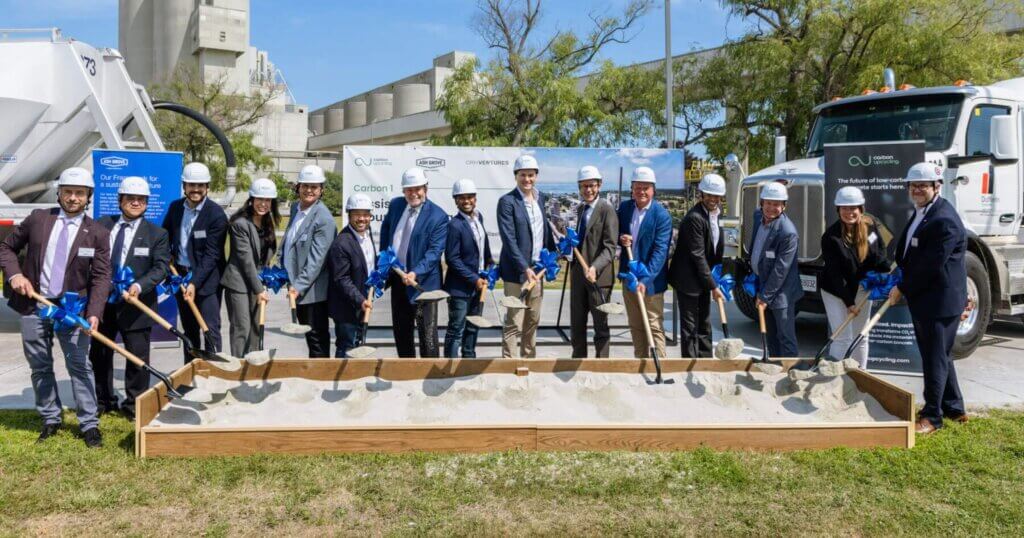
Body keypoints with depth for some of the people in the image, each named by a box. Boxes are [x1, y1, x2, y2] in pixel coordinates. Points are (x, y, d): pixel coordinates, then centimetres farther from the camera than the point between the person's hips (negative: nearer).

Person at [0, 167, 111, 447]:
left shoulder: (98, 233, -4)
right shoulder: (38, 218, 2)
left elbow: (101, 277, -7)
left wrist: (94, 313, -19)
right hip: (33, 305, 3)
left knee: (79, 366, 0)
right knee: (40, 367, 11)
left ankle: (89, 424, 8)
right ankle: (50, 419, 25)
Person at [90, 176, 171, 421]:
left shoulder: (157, 234, -2)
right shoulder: (101, 226, 5)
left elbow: (161, 266, -11)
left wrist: (139, 285, -27)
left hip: (135, 305, -3)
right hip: (102, 302, 3)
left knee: (138, 358, 3)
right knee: (99, 355, 14)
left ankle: (134, 405, 17)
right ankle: (103, 401, 30)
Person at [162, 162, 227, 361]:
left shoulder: (216, 215, -14)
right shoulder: (175, 207, 4)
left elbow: (211, 255, -17)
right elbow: (165, 238, 16)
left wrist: (195, 283, -22)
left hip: (206, 279, -6)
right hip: (180, 275, 6)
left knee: (210, 329, -6)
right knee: (189, 329, 15)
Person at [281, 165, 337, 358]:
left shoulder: (324, 219, -17)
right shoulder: (295, 208, 9)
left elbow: (317, 259, -21)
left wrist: (299, 286, -24)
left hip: (314, 290, -8)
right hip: (297, 287, 8)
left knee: (317, 338, 1)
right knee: (309, 335, 18)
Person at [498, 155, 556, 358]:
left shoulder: (542, 198, 9)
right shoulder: (507, 201, -10)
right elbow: (509, 239, -16)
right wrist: (525, 268, -22)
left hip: (537, 268, 6)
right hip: (516, 271, -6)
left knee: (533, 320, 14)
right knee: (514, 323, -3)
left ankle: (529, 358, 27)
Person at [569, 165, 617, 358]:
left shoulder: (607, 210, -11)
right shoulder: (580, 209, 12)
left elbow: (610, 247, -18)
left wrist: (595, 268, -30)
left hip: (599, 276, -7)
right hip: (578, 274, 7)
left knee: (600, 326, 4)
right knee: (576, 324, 14)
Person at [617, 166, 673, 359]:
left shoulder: (662, 215, -15)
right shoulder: (624, 207, 4)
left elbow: (660, 251, -20)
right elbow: (616, 234, 16)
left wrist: (646, 280, -29)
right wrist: (621, 239, -10)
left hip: (651, 280, -6)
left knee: (655, 327, -1)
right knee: (635, 326, 14)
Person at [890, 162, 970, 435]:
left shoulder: (944, 220, -20)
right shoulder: (921, 213, 12)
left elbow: (930, 266, -22)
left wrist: (902, 289, -12)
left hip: (940, 301, -10)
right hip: (923, 299, 10)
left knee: (935, 358, 0)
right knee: (937, 355, 19)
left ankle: (932, 416, 10)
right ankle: (954, 407, 32)